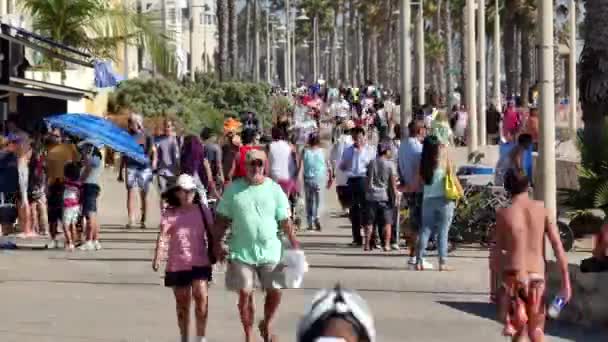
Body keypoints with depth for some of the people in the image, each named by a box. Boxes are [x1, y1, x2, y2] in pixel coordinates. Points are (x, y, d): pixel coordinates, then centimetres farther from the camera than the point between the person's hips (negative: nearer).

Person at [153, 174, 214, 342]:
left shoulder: (202, 210, 2)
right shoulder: (170, 214, -4)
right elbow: (163, 236, -14)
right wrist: (157, 257, -27)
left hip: (200, 263, 0)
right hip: (177, 265, 0)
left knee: (201, 297, -17)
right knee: (182, 303, 11)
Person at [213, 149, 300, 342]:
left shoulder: (274, 189, 2)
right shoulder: (234, 189, 2)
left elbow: (284, 220, 4)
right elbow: (222, 220, 6)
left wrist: (293, 242, -2)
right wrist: (217, 244, -1)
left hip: (270, 251, 0)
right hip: (242, 252, 0)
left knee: (275, 291, 1)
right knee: (245, 294, 3)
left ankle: (266, 326, 28)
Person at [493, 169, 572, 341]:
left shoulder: (504, 213, -2)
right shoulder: (542, 209, 0)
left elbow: (497, 253, 2)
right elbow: (558, 246, -6)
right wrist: (566, 281, -3)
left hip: (513, 276, -1)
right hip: (537, 276, 1)